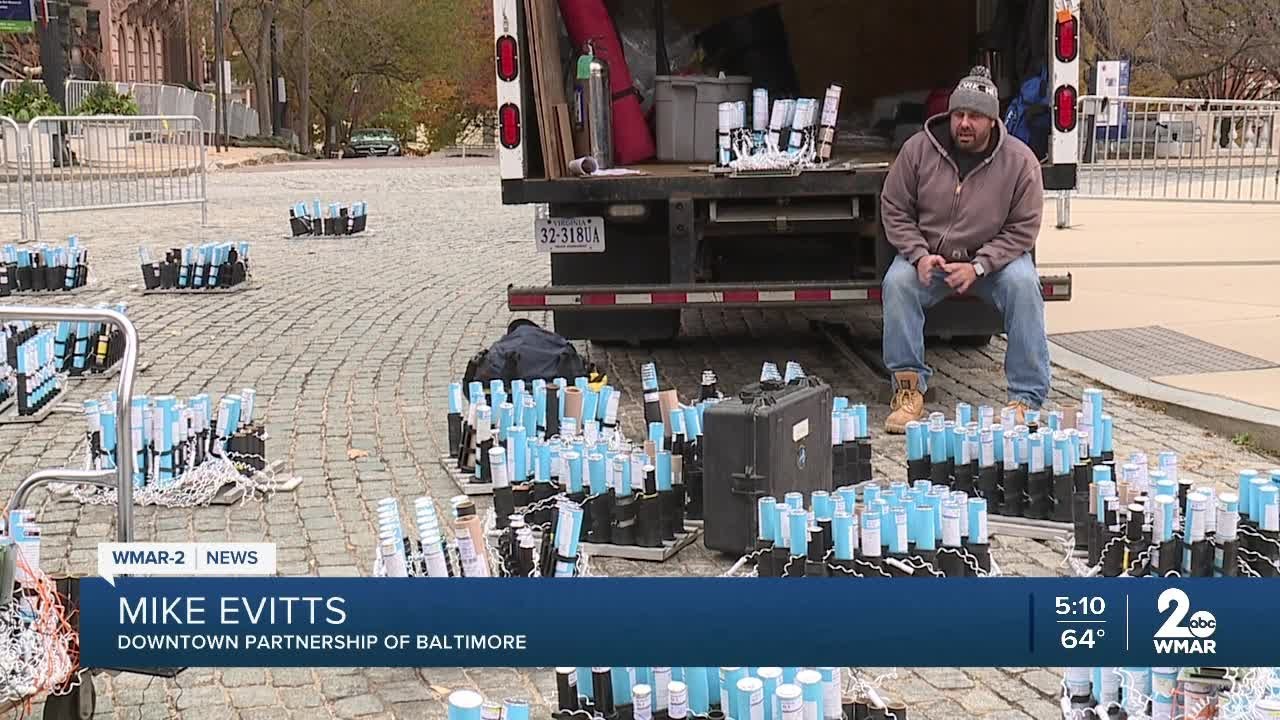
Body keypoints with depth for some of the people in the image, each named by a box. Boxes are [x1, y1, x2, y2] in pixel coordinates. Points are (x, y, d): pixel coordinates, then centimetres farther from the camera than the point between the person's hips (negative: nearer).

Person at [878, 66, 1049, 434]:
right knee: (897, 281, -28)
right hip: (929, 256, 1)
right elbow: (894, 210, -1)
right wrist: (920, 255, -17)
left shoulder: (1020, 160, -10)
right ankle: (908, 389, -18)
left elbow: (1023, 228, -8)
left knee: (1023, 283, -30)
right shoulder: (918, 149, -7)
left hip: (995, 258, -1)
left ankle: (1025, 401, -23)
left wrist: (978, 266, -21)